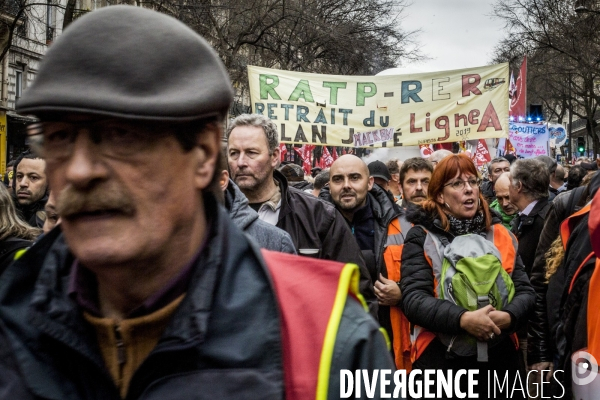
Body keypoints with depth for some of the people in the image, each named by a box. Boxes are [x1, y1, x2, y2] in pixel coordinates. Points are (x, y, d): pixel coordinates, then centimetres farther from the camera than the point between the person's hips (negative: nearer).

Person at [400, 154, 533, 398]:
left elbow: (525, 290, 3)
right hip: (441, 359, -3)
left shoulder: (500, 235, 7)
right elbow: (413, 298, -14)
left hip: (500, 357, 3)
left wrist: (508, 316, -17)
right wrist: (462, 319, -27)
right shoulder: (422, 238, -4)